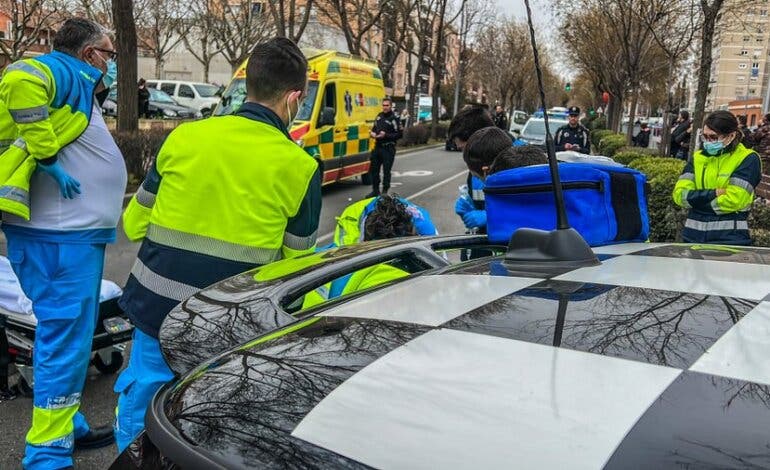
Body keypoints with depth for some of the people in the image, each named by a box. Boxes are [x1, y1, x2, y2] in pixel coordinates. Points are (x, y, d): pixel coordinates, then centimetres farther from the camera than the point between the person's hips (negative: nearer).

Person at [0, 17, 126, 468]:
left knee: (71, 334, 18)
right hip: (60, 236, -11)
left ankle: (68, 425, 32)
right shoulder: (65, 72, -9)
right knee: (66, 340, -6)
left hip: (74, 233, 11)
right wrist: (47, 159, -26)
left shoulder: (78, 86, 21)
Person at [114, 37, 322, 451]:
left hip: (156, 306, 2)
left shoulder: (184, 136, -3)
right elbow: (295, 260, 2)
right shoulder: (300, 167, -8)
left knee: (140, 406, 20)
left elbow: (136, 222, 7)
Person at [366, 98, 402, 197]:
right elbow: (374, 128, 26)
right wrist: (372, 133, 3)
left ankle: (385, 192, 8)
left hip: (388, 148, -7)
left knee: (386, 171, -2)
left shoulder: (394, 118, -8)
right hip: (377, 147, 7)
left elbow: (399, 135, -12)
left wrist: (386, 135, -20)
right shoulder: (379, 116, 13)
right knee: (373, 169, 11)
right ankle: (375, 191, 24)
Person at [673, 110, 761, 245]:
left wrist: (697, 201, -6)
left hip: (730, 239, -4)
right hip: (693, 236, 4)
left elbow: (733, 200, -15)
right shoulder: (698, 157, 9)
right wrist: (714, 193, -14)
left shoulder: (748, 159, -4)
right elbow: (680, 194, -2)